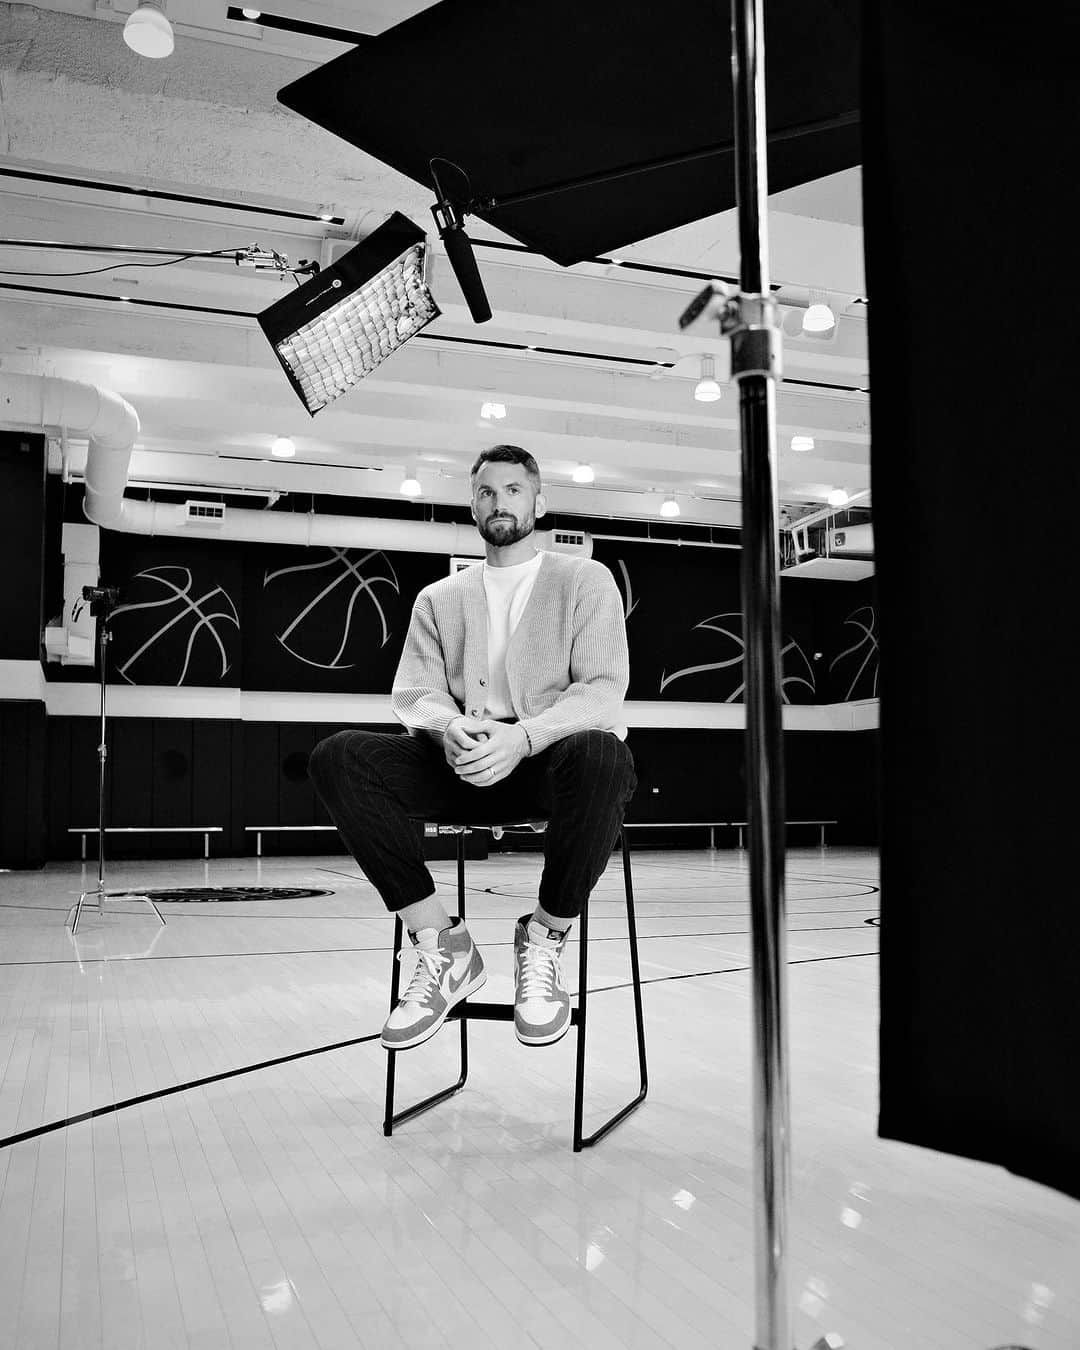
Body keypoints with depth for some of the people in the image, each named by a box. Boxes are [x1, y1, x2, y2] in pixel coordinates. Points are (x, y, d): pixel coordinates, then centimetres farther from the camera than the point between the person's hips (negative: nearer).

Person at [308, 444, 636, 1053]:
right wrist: (449, 727, -17)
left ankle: (546, 940, -16)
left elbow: (602, 690, -4)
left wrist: (522, 736, -23)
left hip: (551, 760, -3)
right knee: (339, 758, -23)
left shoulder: (586, 580, 10)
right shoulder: (438, 598, 20)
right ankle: (443, 945, -19)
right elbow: (415, 691, 9)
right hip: (461, 766, 3)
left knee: (600, 755, -40)